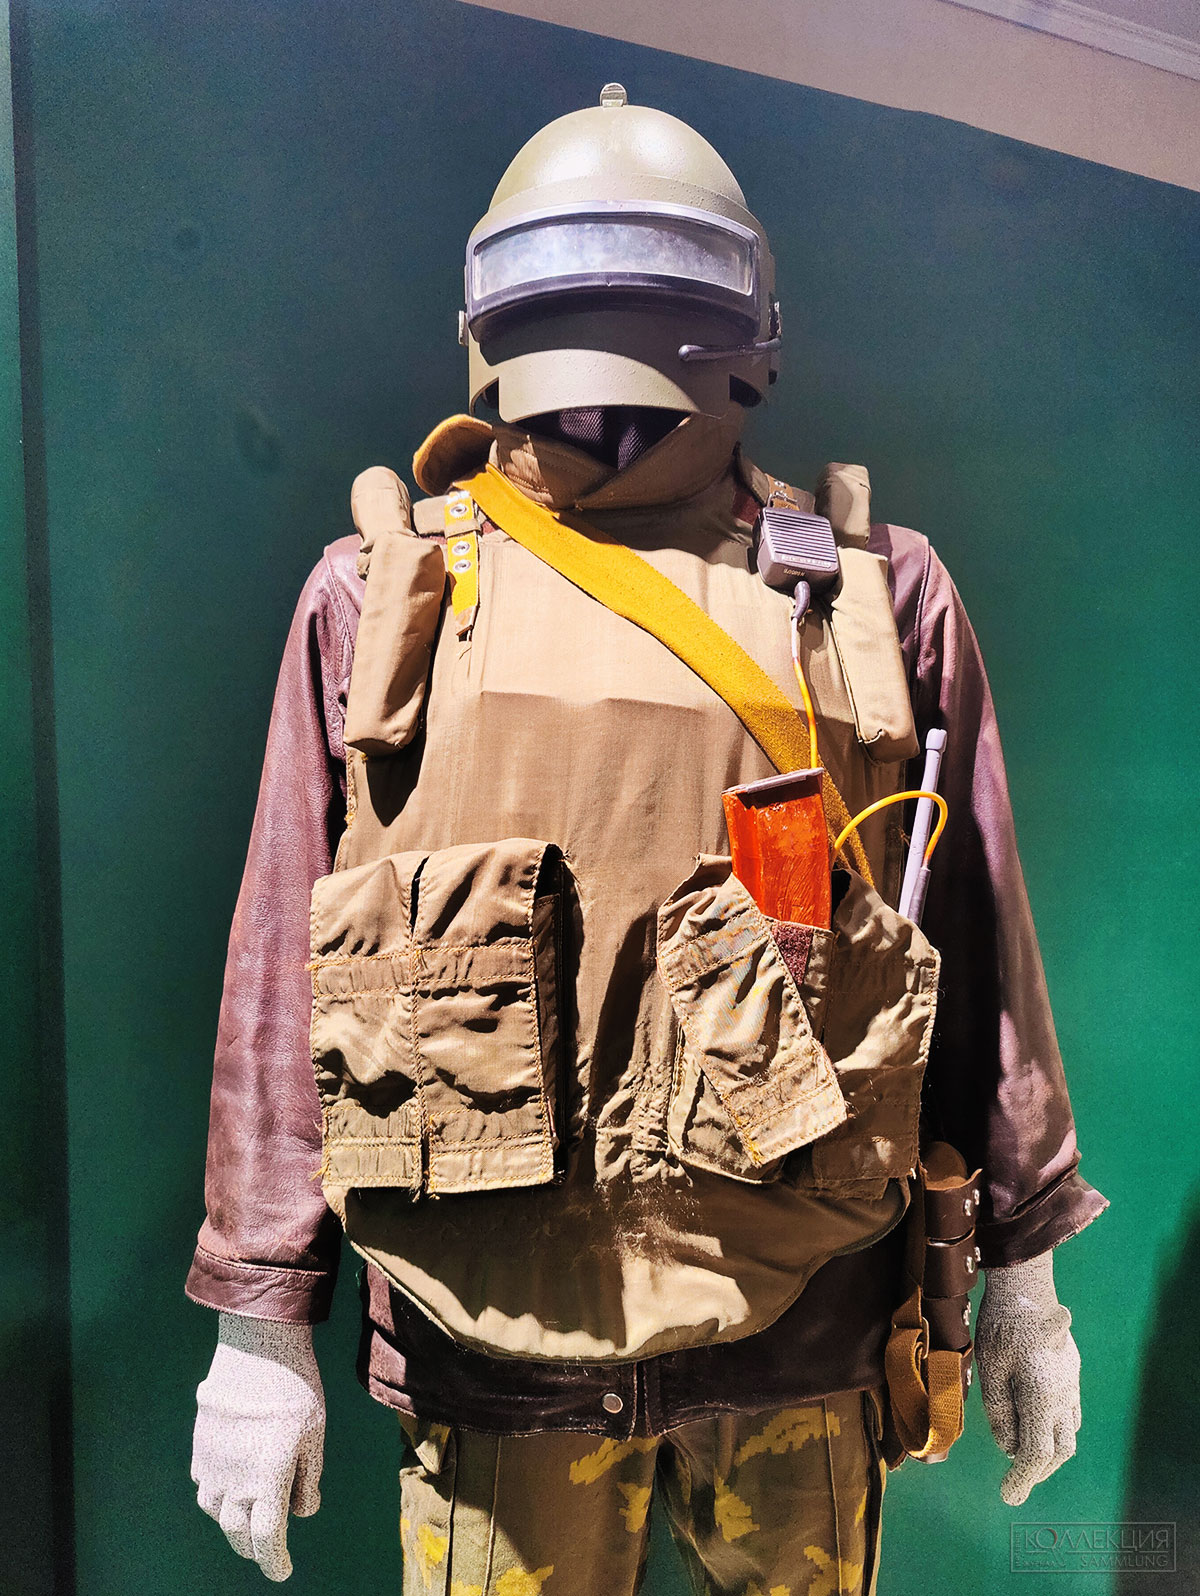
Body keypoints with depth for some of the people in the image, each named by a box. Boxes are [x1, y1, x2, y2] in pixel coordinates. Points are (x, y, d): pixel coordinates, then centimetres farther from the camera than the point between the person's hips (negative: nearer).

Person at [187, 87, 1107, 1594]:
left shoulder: (876, 589, 3)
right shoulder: (384, 591, 2)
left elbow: (976, 941, 7)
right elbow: (283, 968, 2)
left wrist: (1022, 1264, 10)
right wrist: (261, 1316, 3)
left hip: (800, 1324, 1)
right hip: (487, 1338, 0)